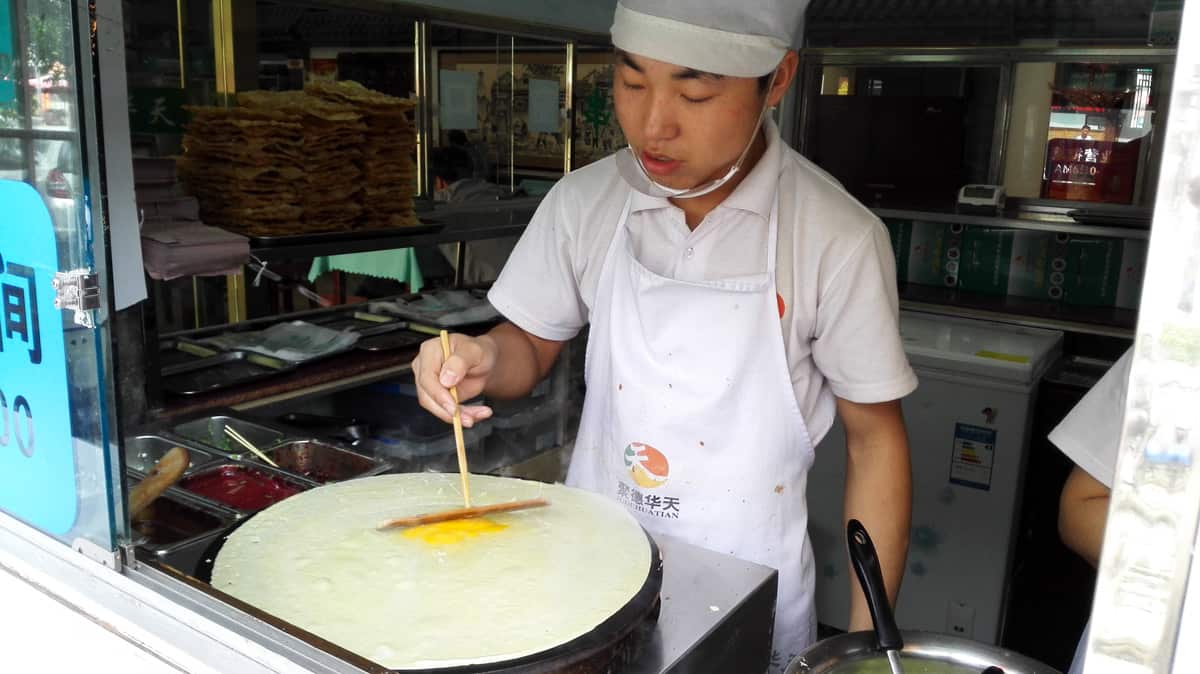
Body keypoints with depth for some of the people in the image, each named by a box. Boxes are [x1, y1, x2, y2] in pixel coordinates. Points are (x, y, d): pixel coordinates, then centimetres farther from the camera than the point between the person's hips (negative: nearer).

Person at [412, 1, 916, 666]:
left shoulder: (838, 238, -17)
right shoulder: (581, 202, -8)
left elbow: (874, 439, -8)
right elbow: (531, 349, 5)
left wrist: (866, 638, -8)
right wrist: (485, 360, -18)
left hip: (745, 596, -2)